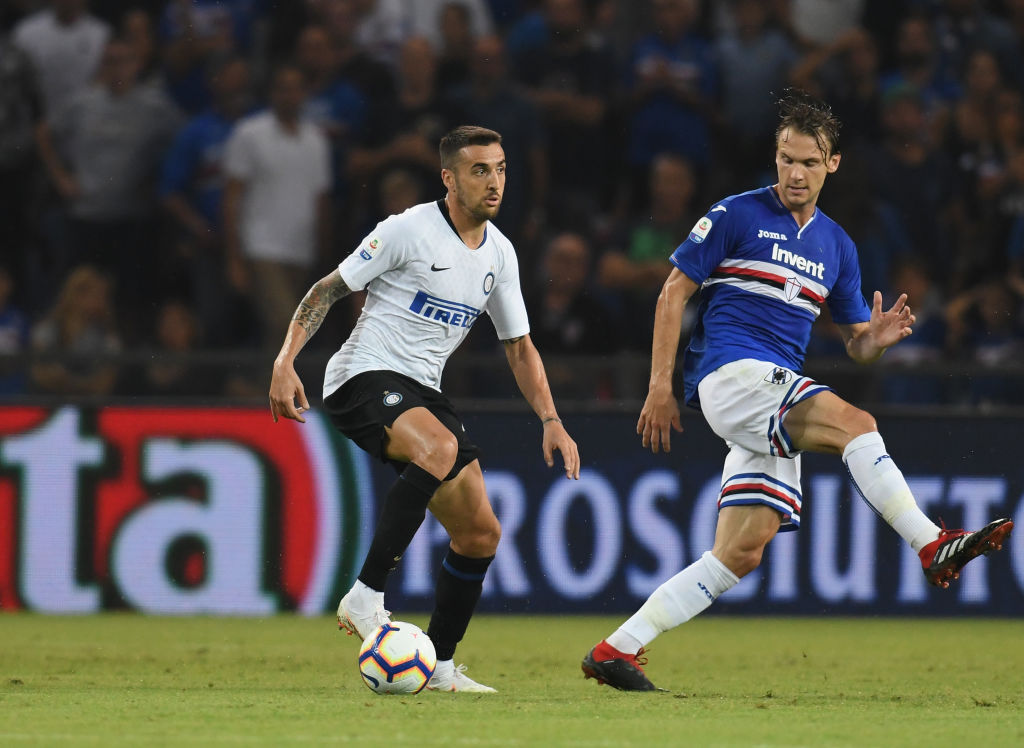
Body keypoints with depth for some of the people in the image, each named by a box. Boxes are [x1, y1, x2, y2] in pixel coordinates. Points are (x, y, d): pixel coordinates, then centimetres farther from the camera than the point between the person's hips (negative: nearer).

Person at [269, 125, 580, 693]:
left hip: (422, 391, 8)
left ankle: (439, 666, 17)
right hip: (364, 377, -8)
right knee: (439, 448, -38)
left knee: (480, 533, 2)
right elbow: (329, 288, -8)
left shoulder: (499, 253, 10)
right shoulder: (409, 230, -11)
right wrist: (285, 362, -19)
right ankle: (365, 597, -33)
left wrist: (550, 421, 6)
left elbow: (519, 347, 18)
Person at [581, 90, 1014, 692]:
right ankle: (934, 549, -31)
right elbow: (675, 291, 2)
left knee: (743, 553, -1)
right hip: (729, 370, -7)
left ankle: (617, 650, 2)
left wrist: (877, 338, -6)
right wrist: (661, 386, -4)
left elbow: (856, 344, 19)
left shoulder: (837, 246, 18)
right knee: (855, 423, -27)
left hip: (777, 405, 7)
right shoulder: (737, 215, 1)